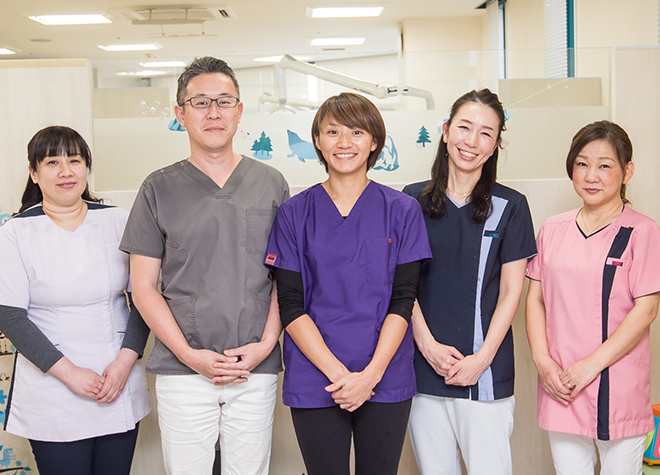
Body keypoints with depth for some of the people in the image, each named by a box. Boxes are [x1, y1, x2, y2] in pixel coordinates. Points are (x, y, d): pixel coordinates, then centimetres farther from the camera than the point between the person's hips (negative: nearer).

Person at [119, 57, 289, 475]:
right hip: (182, 370, -1)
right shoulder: (159, 188, 2)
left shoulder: (271, 184, 6)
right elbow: (144, 287, 1)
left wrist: (266, 343, -6)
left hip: (256, 369, 1)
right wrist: (190, 355, -8)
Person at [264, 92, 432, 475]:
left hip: (386, 381, 0)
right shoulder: (294, 214, 3)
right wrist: (337, 373, -13)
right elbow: (290, 306, -3)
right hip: (314, 382, 0)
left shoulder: (402, 210, 3)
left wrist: (371, 374, -12)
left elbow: (403, 300, -2)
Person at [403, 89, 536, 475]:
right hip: (424, 369, 2)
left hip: (485, 372, -1)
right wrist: (428, 345, -6)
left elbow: (511, 291, 0)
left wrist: (482, 358, -8)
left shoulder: (510, 207, 1)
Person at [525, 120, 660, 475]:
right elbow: (535, 297, 9)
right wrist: (542, 360, -4)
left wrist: (591, 365, -14)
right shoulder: (552, 230, 9)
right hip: (561, 391, 4)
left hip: (619, 391, -4)